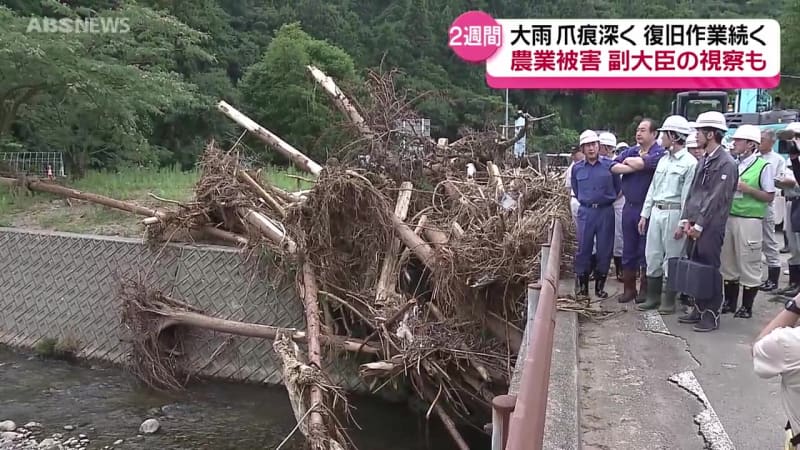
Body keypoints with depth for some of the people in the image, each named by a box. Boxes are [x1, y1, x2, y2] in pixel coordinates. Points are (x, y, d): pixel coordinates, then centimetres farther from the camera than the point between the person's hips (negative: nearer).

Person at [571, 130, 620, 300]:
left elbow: (617, 187, 9)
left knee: (605, 250, 4)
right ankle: (582, 286, 10)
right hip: (585, 211, 1)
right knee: (583, 249, 0)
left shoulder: (610, 165, -3)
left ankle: (600, 286, 16)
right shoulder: (577, 168, 4)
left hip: (606, 211, -1)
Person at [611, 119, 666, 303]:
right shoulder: (630, 151, 10)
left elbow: (642, 163, -26)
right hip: (629, 206, 6)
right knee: (628, 250, 10)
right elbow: (614, 167, -4)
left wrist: (629, 160, -6)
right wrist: (636, 166, -15)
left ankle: (644, 289, 16)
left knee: (646, 250, 4)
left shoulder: (659, 153, -9)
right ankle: (629, 288, 19)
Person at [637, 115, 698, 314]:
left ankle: (668, 300, 12)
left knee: (671, 257, 2)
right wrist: (645, 214, 14)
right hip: (656, 212, 7)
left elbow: (687, 195, -12)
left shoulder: (690, 162, -9)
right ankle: (652, 297, 20)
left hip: (673, 213, -7)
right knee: (652, 255, 9)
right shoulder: (663, 160, 14)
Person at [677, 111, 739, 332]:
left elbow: (716, 198, -14)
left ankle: (712, 314, 10)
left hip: (710, 227, -7)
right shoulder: (703, 160, 13)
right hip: (695, 225, 7)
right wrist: (686, 220, 7)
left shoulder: (726, 163, -11)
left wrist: (699, 225, -13)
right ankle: (699, 308, 23)